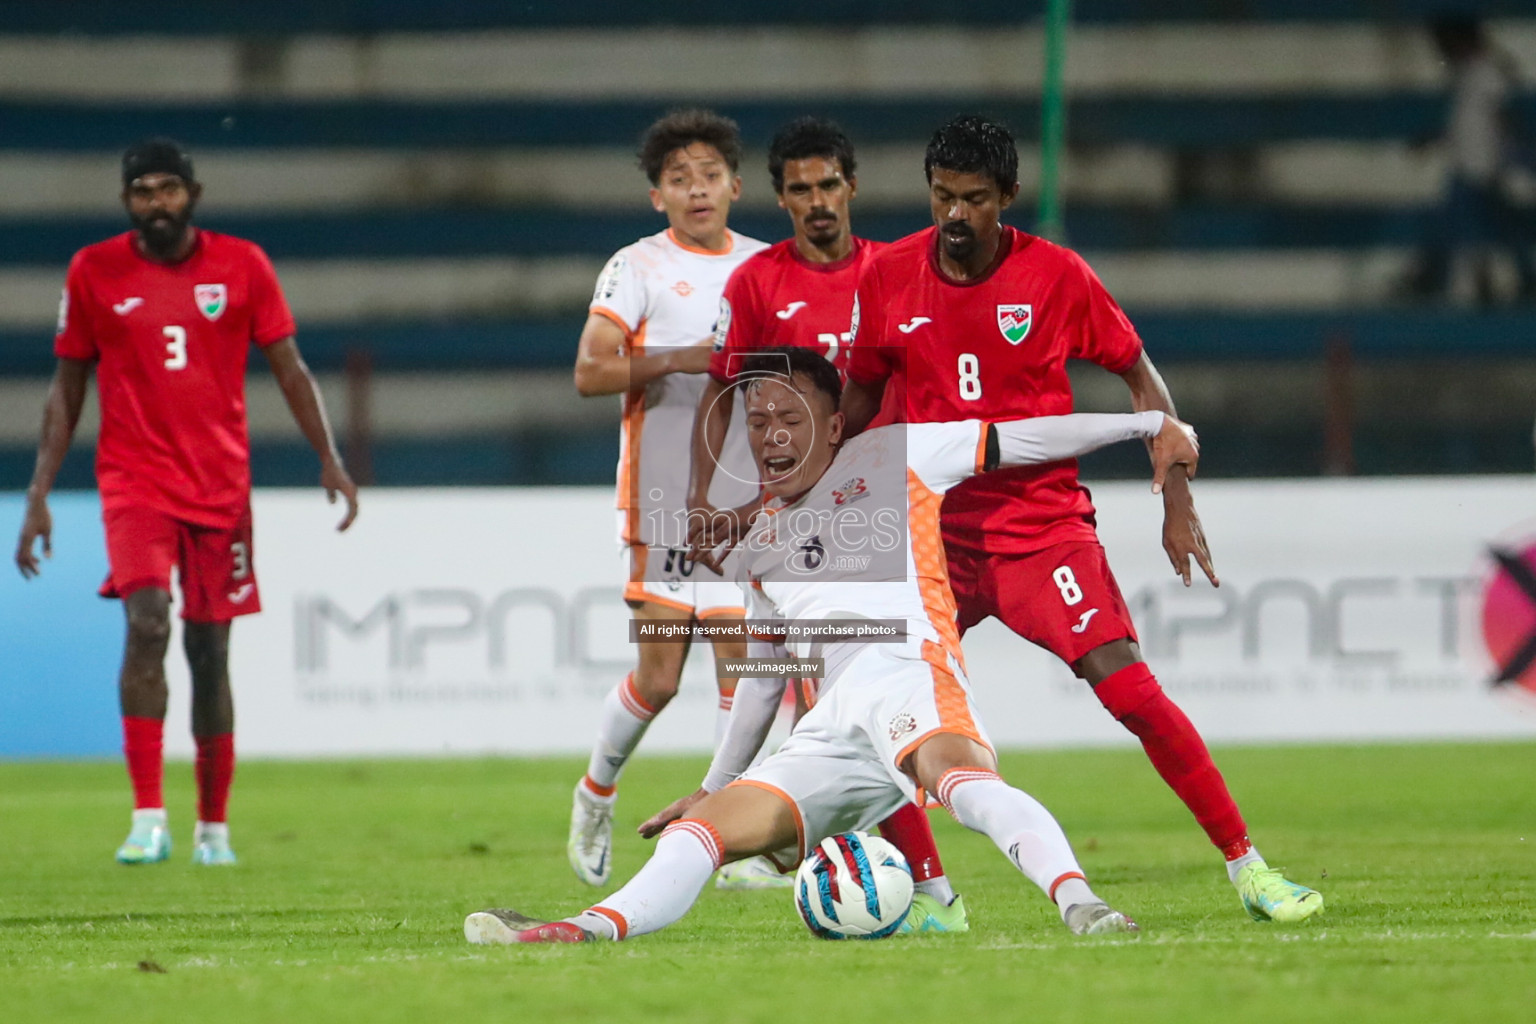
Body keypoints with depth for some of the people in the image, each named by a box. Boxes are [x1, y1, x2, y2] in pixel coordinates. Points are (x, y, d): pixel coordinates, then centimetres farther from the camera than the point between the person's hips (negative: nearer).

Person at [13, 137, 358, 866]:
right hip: (135, 483, -1)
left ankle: (213, 827, 19)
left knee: (210, 650, 6)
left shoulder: (242, 266, 2)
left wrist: (329, 460, -5)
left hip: (220, 485, 1)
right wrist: (39, 495, 3)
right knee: (147, 622, -22)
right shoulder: (94, 273, 1)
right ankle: (148, 819, -24)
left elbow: (289, 369, 6)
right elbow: (67, 388, 8)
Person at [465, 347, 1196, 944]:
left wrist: (1151, 423, 10)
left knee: (957, 775, -39)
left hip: (904, 670, -7)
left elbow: (1020, 439, 14)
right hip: (831, 727, 7)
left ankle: (1080, 907, -56)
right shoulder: (756, 552, 30)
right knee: (708, 827, -11)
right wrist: (715, 784, 44)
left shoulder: (889, 458, 14)